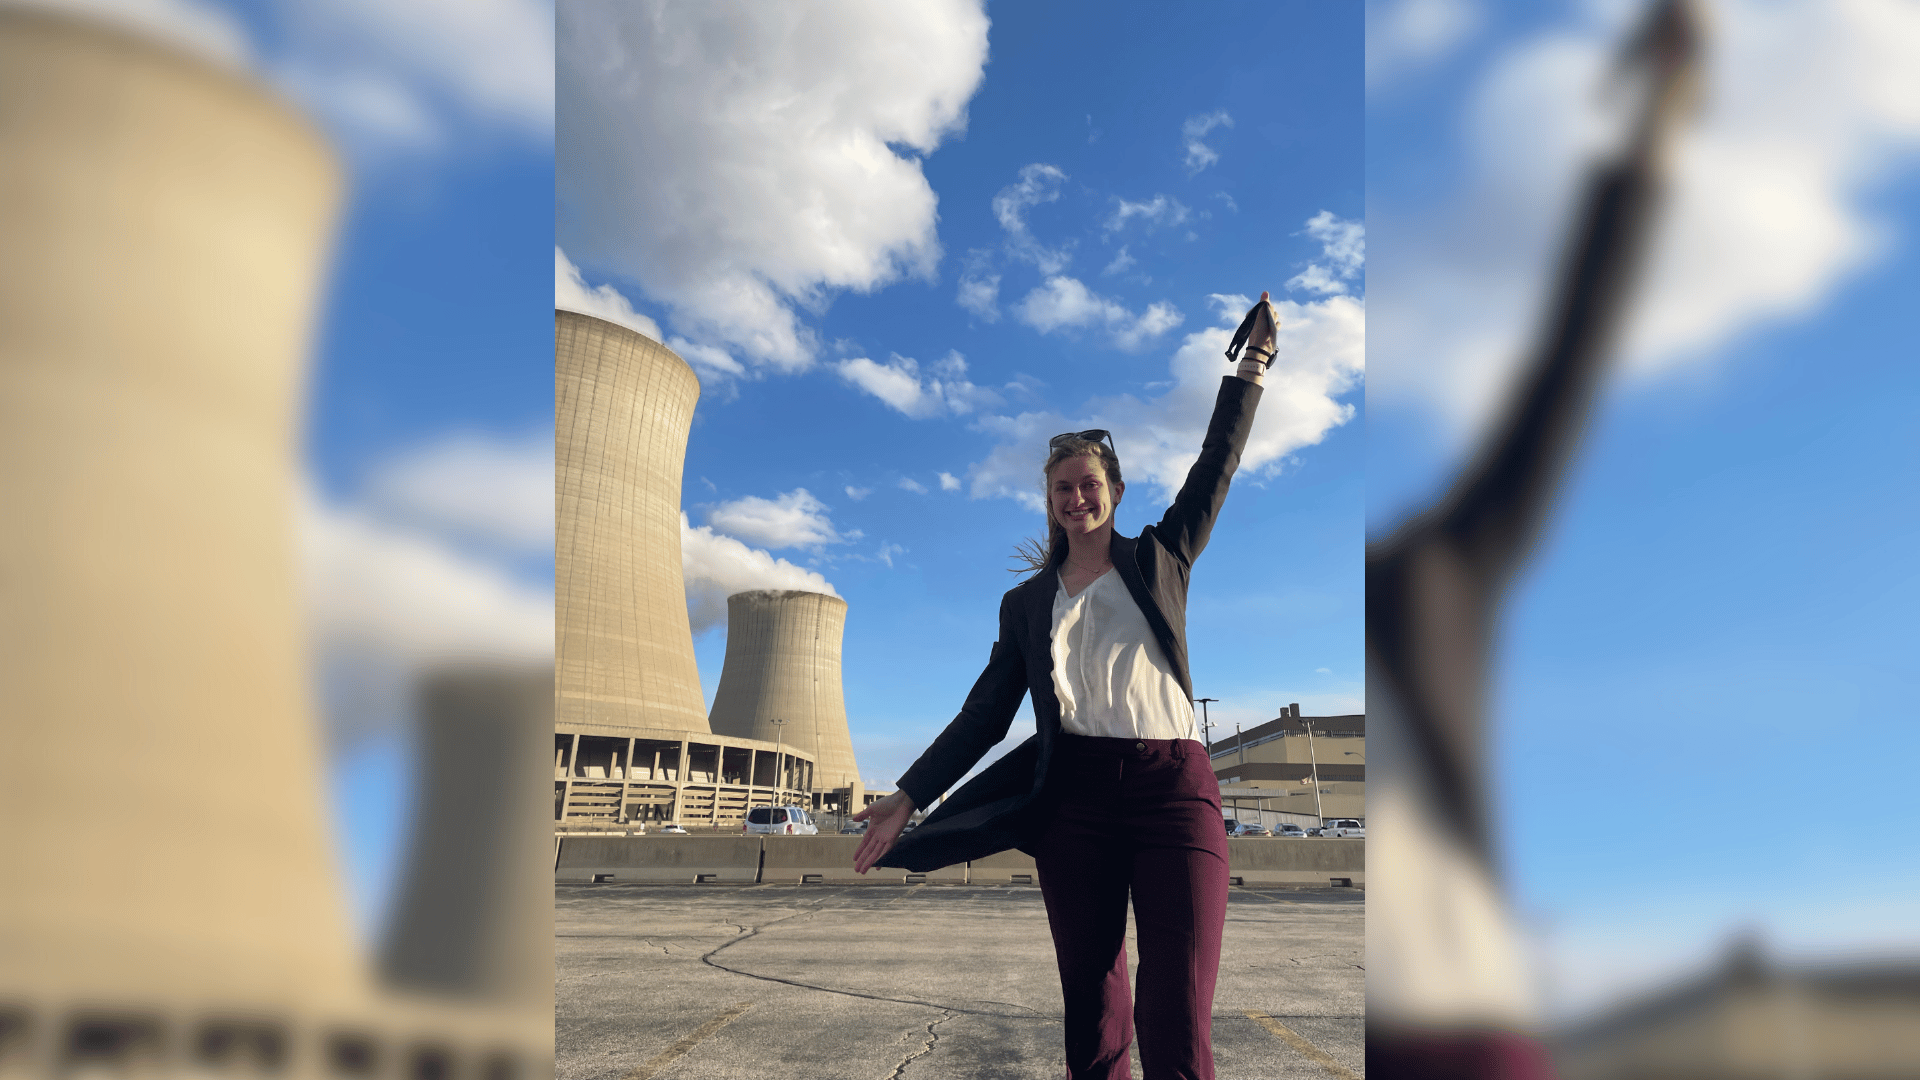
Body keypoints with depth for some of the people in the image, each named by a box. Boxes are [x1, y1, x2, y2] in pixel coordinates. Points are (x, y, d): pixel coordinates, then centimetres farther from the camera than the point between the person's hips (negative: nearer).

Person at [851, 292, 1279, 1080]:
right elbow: (984, 716, 11)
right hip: (1075, 795, 2)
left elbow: (1217, 465, 10)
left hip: (1173, 787, -2)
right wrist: (908, 797, 4)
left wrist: (1252, 360, 7)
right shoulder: (1026, 603, 16)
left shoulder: (1159, 559, 14)